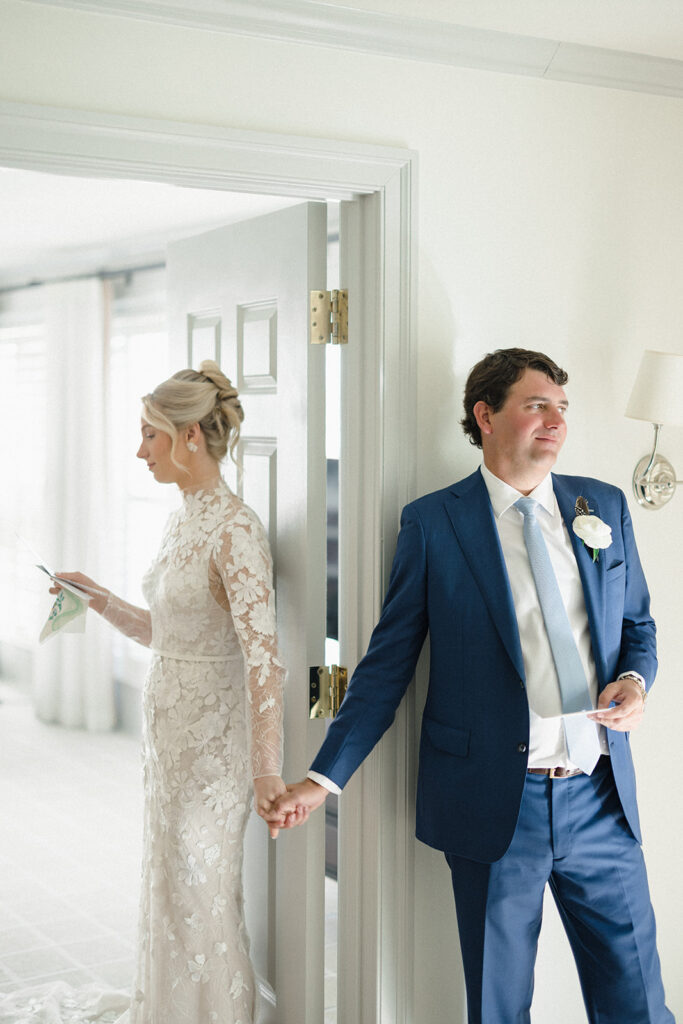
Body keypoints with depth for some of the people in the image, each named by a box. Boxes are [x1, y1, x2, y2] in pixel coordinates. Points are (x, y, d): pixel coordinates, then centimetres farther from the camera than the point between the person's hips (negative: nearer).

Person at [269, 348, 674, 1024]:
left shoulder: (604, 507, 8)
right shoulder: (432, 523, -3)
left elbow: (638, 622, 18)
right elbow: (388, 662, 0)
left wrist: (635, 680, -5)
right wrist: (322, 778, -5)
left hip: (600, 800, 3)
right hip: (495, 806, -3)